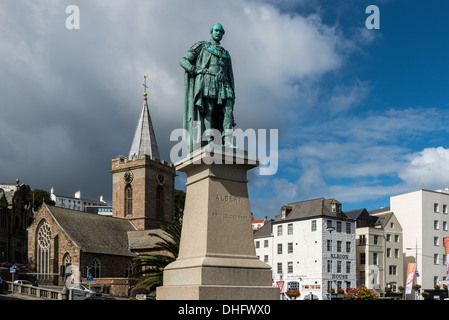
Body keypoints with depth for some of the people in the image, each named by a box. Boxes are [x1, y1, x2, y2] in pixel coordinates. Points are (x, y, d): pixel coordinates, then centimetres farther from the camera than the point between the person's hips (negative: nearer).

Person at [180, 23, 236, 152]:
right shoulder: (201, 46, 18)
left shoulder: (225, 53, 31)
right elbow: (183, 61, 10)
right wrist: (197, 70, -6)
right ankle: (209, 142, -22)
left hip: (223, 84, 4)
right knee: (208, 111, -16)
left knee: (228, 111, -15)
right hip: (207, 81, -4)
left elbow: (230, 74, 27)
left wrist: (232, 92, 14)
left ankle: (228, 144, -23)